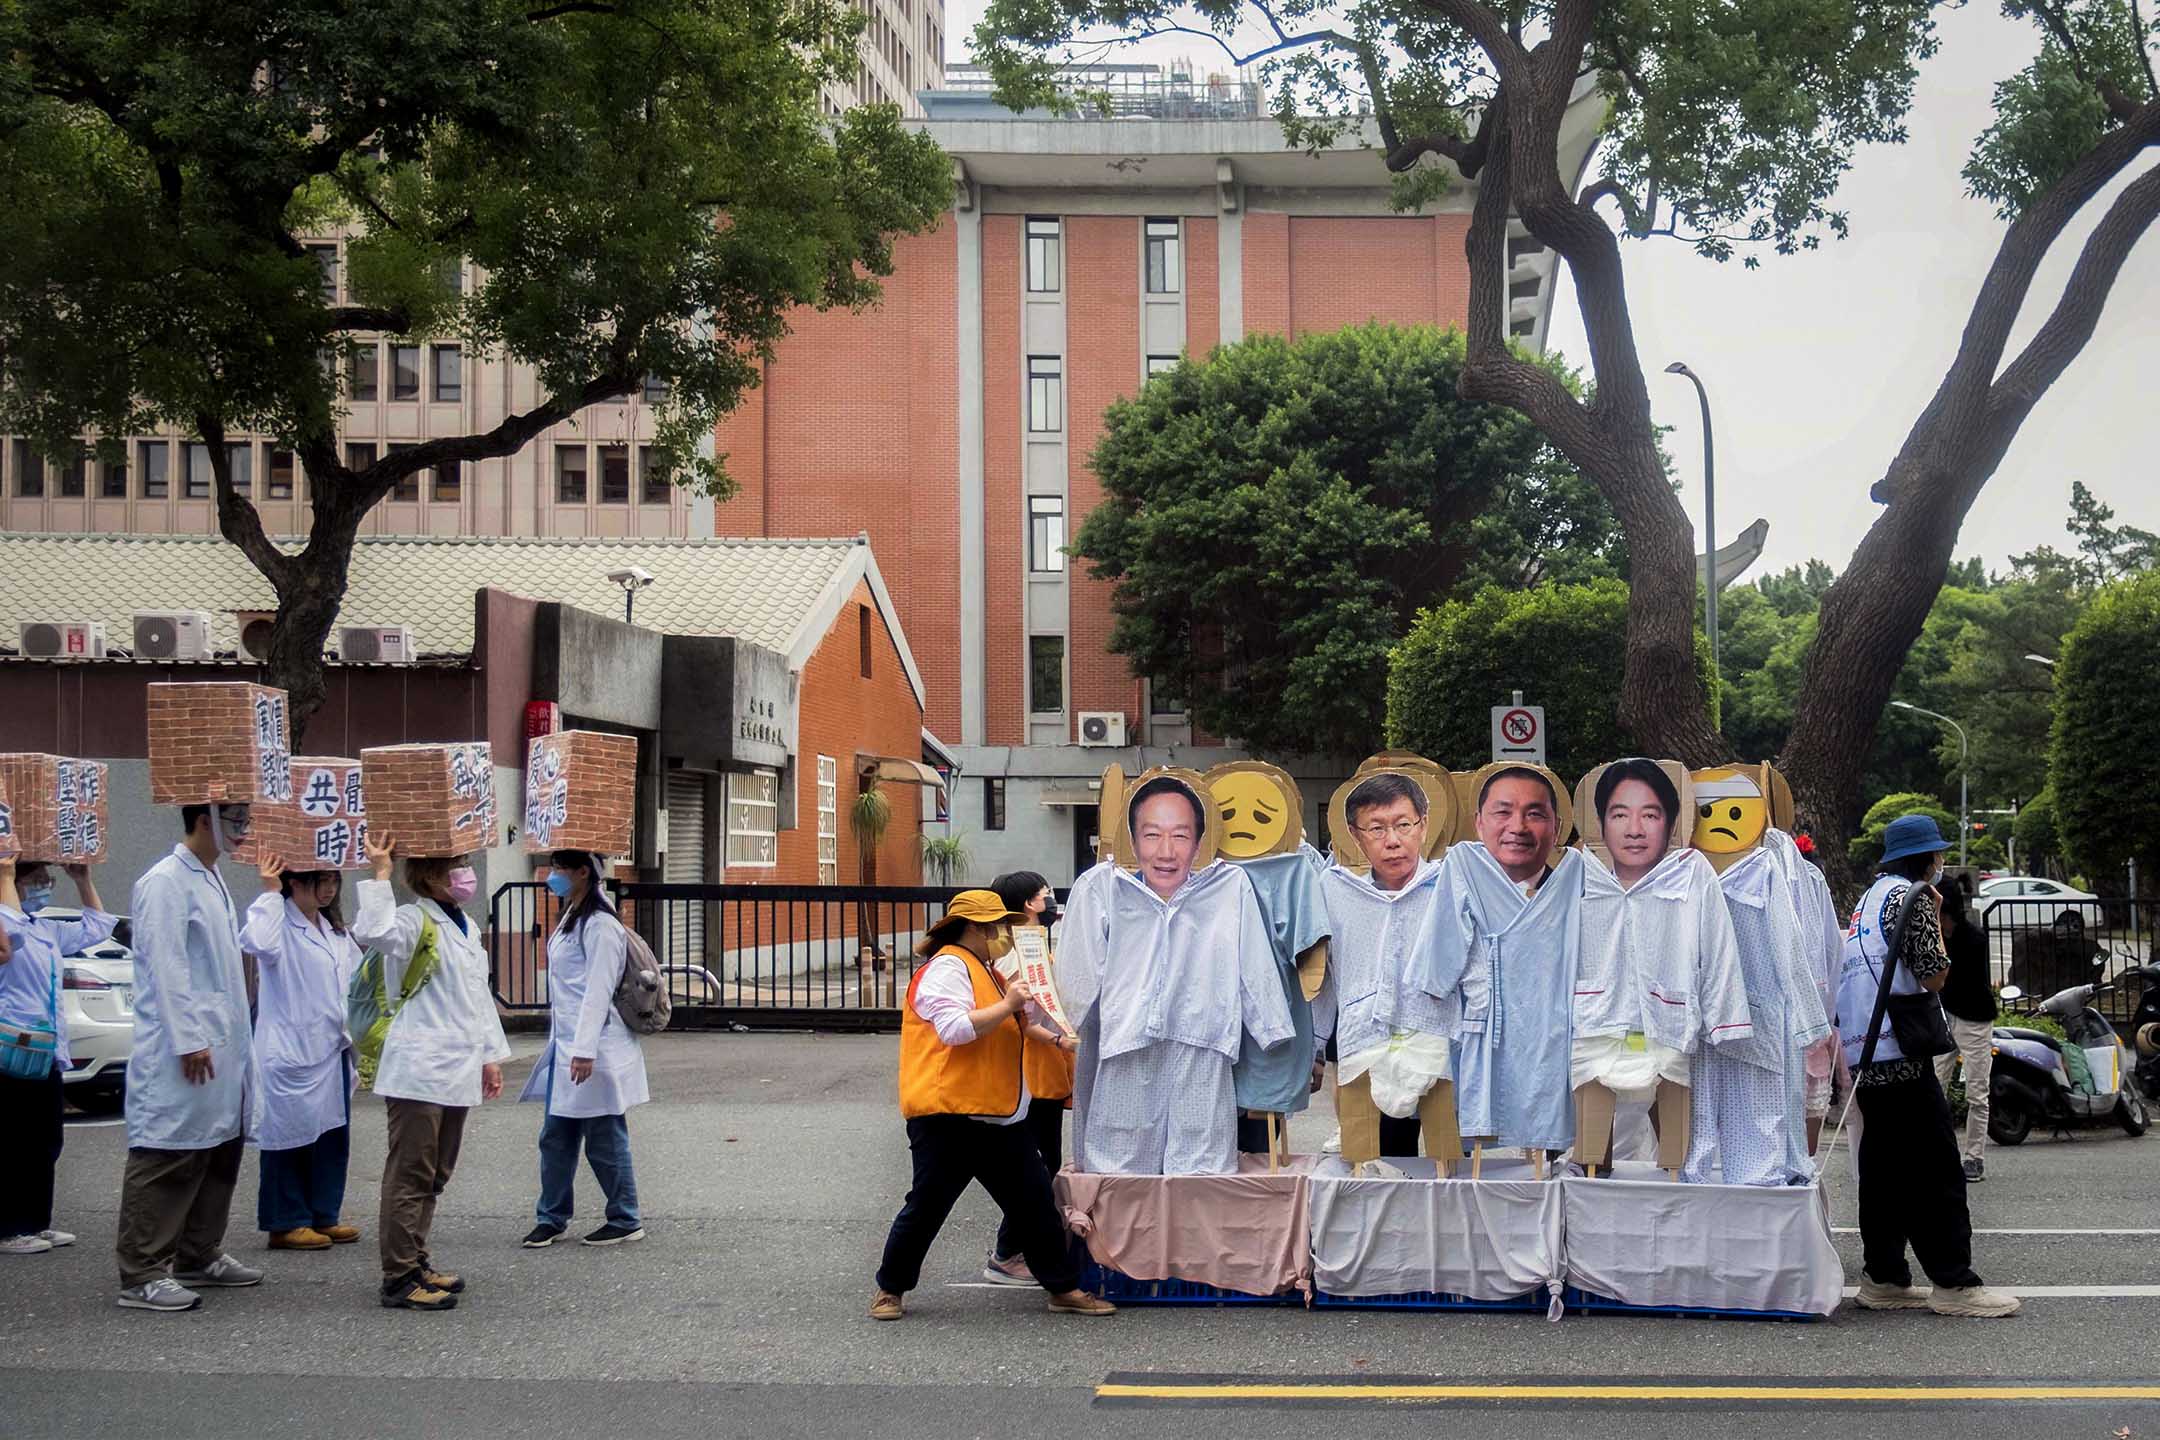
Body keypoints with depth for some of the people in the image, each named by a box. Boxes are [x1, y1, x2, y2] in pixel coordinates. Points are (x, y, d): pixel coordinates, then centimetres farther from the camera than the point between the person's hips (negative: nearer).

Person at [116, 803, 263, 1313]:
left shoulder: (212, 882, 17)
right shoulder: (165, 883, -11)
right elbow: (167, 967, -17)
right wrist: (188, 1040, -20)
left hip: (222, 1050, 9)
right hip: (182, 1054, -9)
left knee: (218, 1155, 14)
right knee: (166, 1161, -7)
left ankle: (200, 1257, 24)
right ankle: (141, 1275, -3)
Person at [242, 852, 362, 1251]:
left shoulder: (334, 930, 16)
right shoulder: (281, 924, -10)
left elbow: (356, 976, 26)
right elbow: (257, 942, -34)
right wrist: (270, 893, -25)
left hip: (333, 1050, 8)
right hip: (292, 1050, -8)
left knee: (333, 1136, 10)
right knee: (292, 1136, -2)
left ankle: (324, 1217, 19)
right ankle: (286, 1224, 6)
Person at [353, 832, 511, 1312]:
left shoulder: (464, 927, 18)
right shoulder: (415, 920, -10)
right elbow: (374, 933, -34)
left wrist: (491, 1055, 22)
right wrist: (378, 876, -30)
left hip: (457, 1070, 9)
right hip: (419, 1069, -9)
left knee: (434, 1176, 15)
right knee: (411, 1174, -5)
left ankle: (416, 1263, 24)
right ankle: (399, 1277, -1)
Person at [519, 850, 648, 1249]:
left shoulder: (600, 925, -15)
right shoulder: (570, 918, 16)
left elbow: (598, 991, -20)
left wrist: (585, 1050, -24)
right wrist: (563, 1045, 20)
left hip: (593, 1051, -10)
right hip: (565, 1045, 10)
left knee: (604, 1140, 0)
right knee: (555, 1138, 12)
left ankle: (626, 1221, 11)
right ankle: (551, 1218, 21)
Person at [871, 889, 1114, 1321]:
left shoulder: (987, 972, 22)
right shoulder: (948, 967, -10)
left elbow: (1013, 1030, 34)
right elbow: (954, 1029, -25)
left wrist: (1029, 1009, 17)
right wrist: (1007, 1005, -20)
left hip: (999, 1119, 9)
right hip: (948, 1118, -9)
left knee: (1035, 1201, 6)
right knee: (926, 1207, 0)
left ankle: (1063, 1288, 13)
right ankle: (891, 1289, 16)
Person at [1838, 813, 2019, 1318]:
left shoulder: (1871, 897, 20)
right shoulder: (1911, 896, -8)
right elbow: (1934, 976, -12)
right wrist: (1937, 919, 0)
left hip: (1865, 1054, 9)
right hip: (1901, 1054, -9)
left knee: (1884, 1164, 10)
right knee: (1936, 1167, -6)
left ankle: (1883, 1277, 12)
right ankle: (1953, 1282, -5)